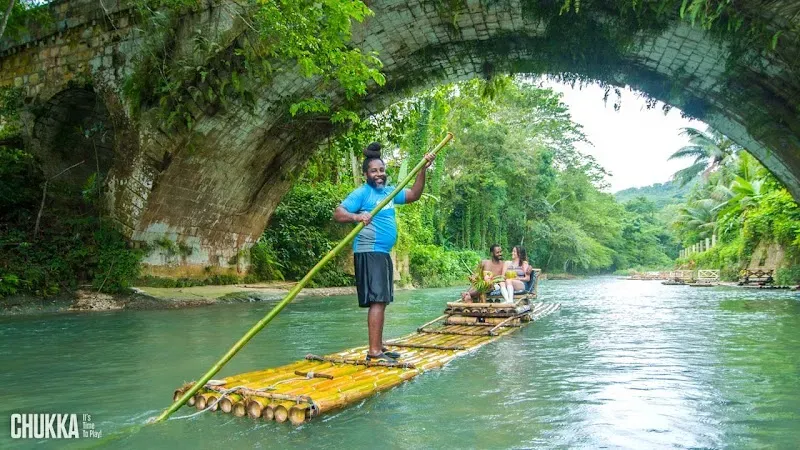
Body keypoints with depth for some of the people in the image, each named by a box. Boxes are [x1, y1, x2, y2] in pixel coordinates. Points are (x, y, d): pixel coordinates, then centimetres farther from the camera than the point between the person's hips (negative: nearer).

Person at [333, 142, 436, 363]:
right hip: (369, 253, -9)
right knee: (377, 300, -15)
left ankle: (379, 347, 20)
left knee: (381, 300, 12)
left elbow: (414, 195, 19)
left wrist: (423, 170, 9)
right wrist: (357, 216, -35)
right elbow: (338, 213, -16)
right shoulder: (362, 193, -9)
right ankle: (374, 352, -14)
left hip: (383, 254, 9)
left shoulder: (389, 192, 15)